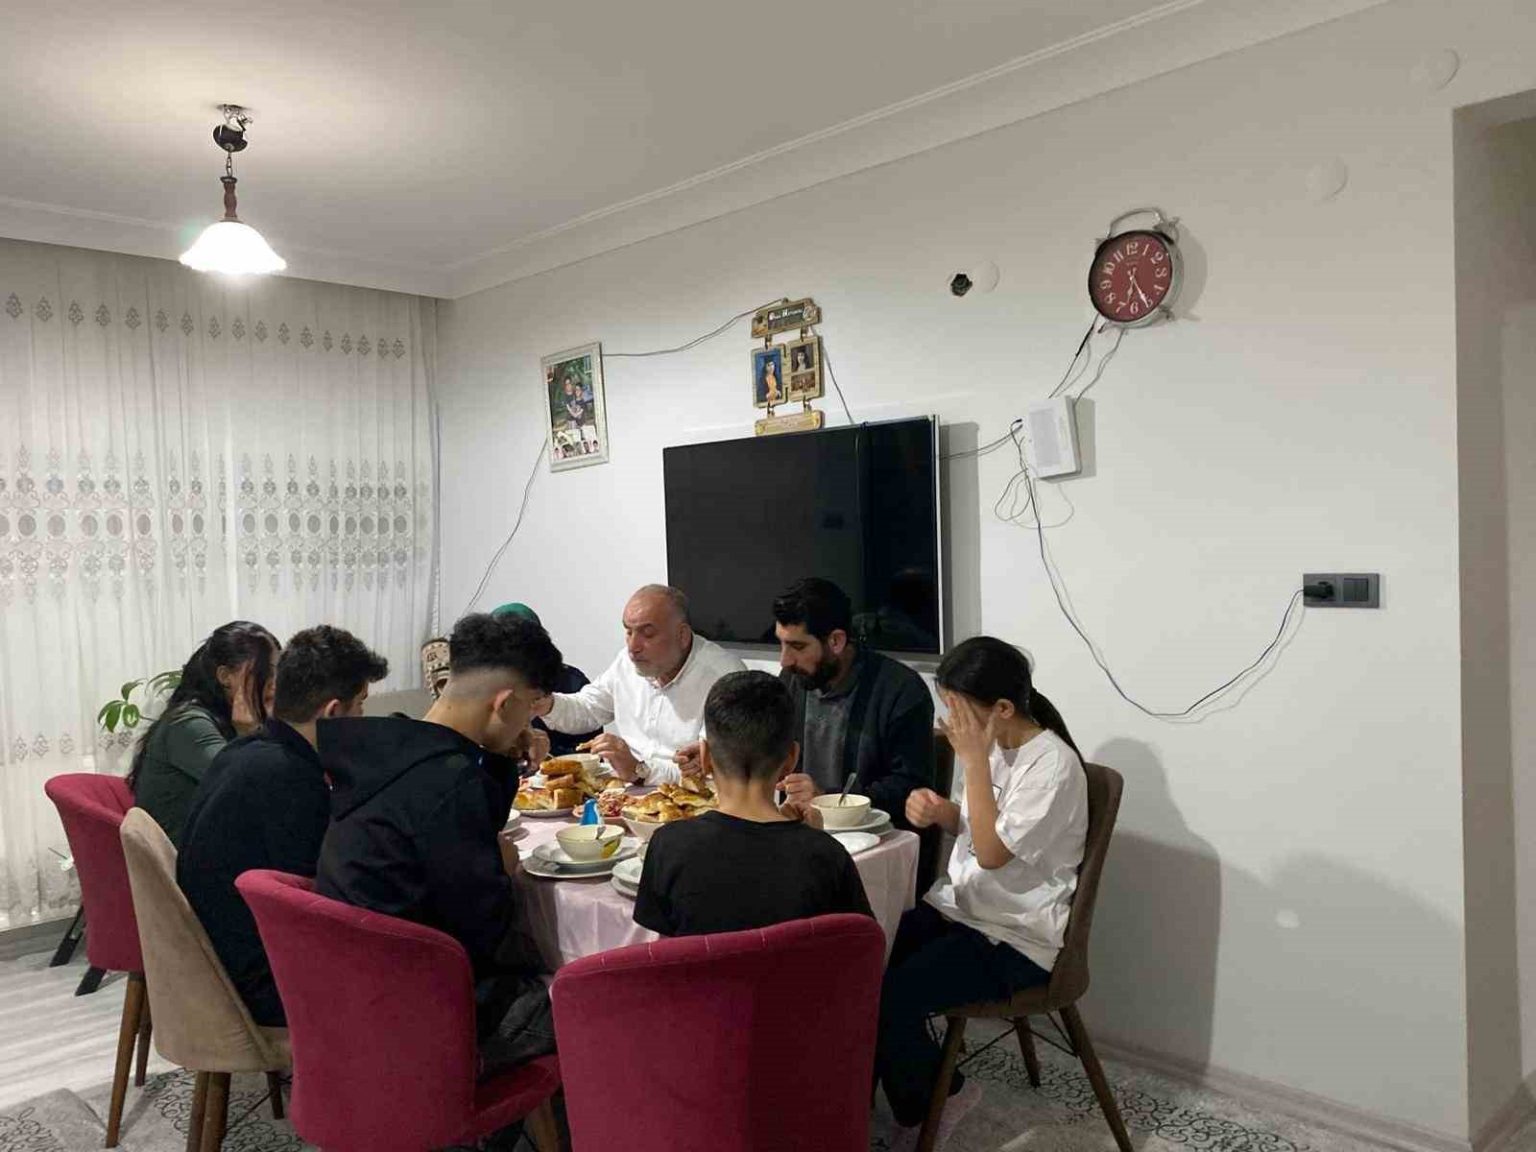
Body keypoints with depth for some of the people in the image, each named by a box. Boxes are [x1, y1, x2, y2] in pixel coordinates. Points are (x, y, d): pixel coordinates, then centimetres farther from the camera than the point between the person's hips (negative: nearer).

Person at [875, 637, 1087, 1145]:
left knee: (890, 997, -21)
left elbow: (992, 851, -25)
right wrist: (936, 811, -5)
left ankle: (933, 1100, 8)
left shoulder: (1053, 765, -21)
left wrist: (973, 761, -24)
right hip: (959, 907, 8)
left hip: (1016, 938, -8)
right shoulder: (989, 745, 4)